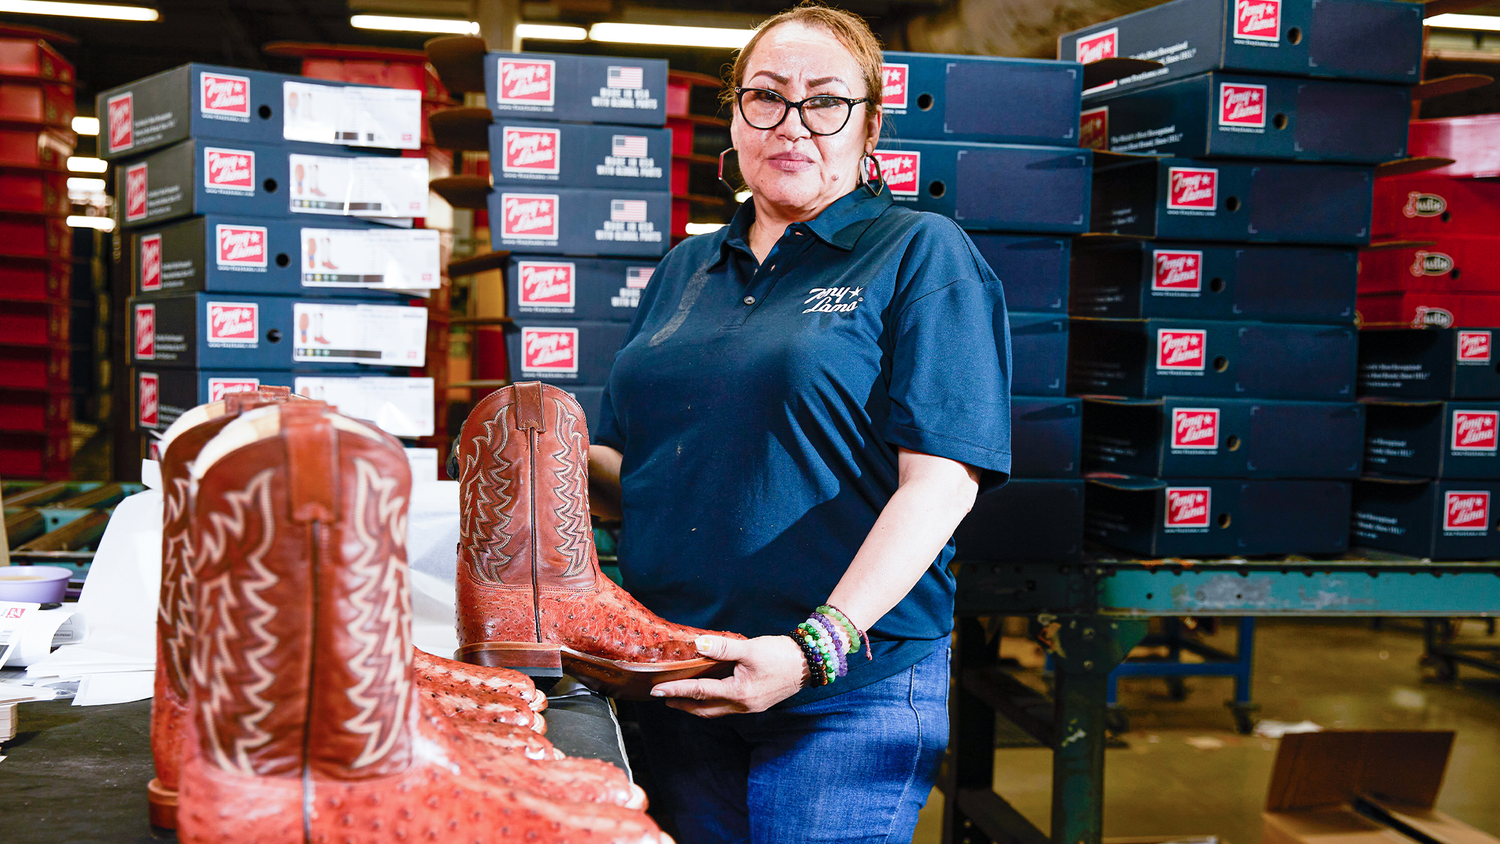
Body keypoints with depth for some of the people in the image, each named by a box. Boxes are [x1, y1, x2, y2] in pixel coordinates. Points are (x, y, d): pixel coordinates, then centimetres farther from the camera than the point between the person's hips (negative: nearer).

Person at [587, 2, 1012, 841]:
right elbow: (625, 469, 18)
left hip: (852, 689, -5)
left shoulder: (923, 254, -4)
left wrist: (819, 646, -24)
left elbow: (940, 482, -14)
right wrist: (570, 466, -5)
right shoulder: (685, 270, 14)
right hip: (679, 685, 5)